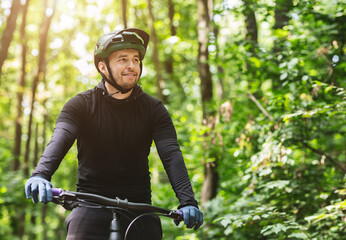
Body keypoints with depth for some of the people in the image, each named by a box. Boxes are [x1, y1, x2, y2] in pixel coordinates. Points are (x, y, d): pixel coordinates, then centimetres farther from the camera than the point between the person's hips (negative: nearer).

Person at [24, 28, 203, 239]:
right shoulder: (81, 105, -1)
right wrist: (40, 175, -41)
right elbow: (59, 141, -19)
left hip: (138, 207, 1)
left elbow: (171, 154, -12)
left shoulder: (154, 109, 1)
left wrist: (188, 202, -28)